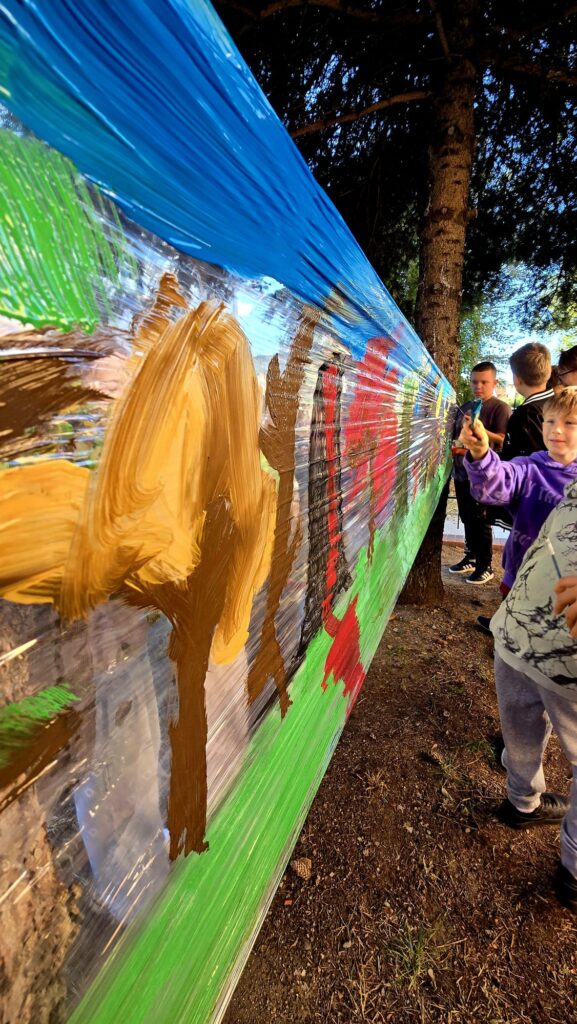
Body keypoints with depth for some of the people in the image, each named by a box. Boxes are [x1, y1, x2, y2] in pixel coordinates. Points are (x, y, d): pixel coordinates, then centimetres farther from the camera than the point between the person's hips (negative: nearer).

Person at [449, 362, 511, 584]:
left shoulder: (500, 408, -6)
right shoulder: (466, 407, 15)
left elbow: (502, 439, -15)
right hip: (462, 472, 7)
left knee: (480, 521, -1)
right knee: (467, 519, 14)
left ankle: (485, 566, 11)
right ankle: (470, 558, 28)